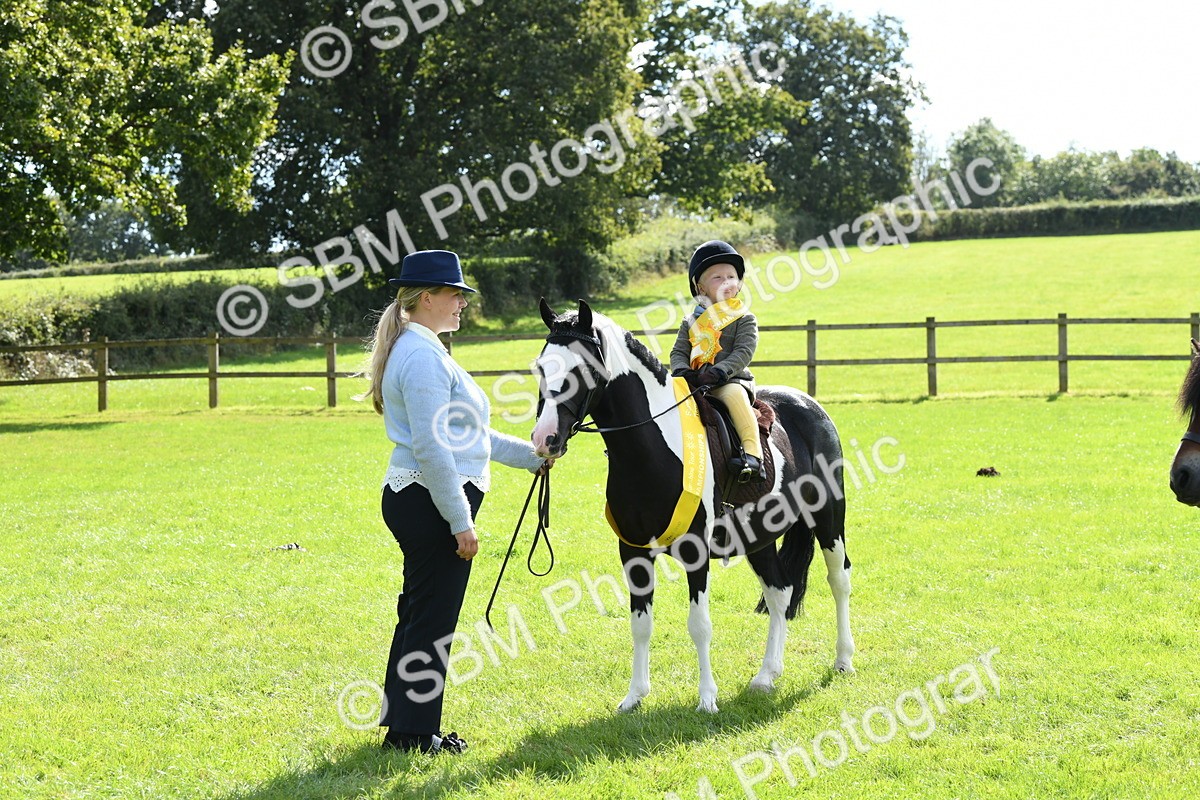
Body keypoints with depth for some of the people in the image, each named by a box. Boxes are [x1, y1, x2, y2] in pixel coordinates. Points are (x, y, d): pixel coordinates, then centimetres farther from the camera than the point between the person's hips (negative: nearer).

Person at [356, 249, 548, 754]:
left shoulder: (420, 351, 17)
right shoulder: (424, 357, -17)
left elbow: (464, 434, 25)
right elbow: (432, 448, -23)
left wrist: (531, 456, 27)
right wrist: (461, 522, -22)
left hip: (413, 499, 11)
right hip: (433, 503, -11)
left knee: (420, 614, 18)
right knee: (432, 620, -2)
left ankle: (402, 721, 27)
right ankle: (413, 731, 6)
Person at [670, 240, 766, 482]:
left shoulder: (744, 319, 4)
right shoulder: (691, 321, 17)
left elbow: (743, 352, -8)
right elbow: (679, 352, 12)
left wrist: (719, 372, -23)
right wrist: (682, 371, -12)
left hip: (732, 380, -5)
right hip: (695, 381, 5)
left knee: (734, 394, -36)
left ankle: (753, 453, -42)